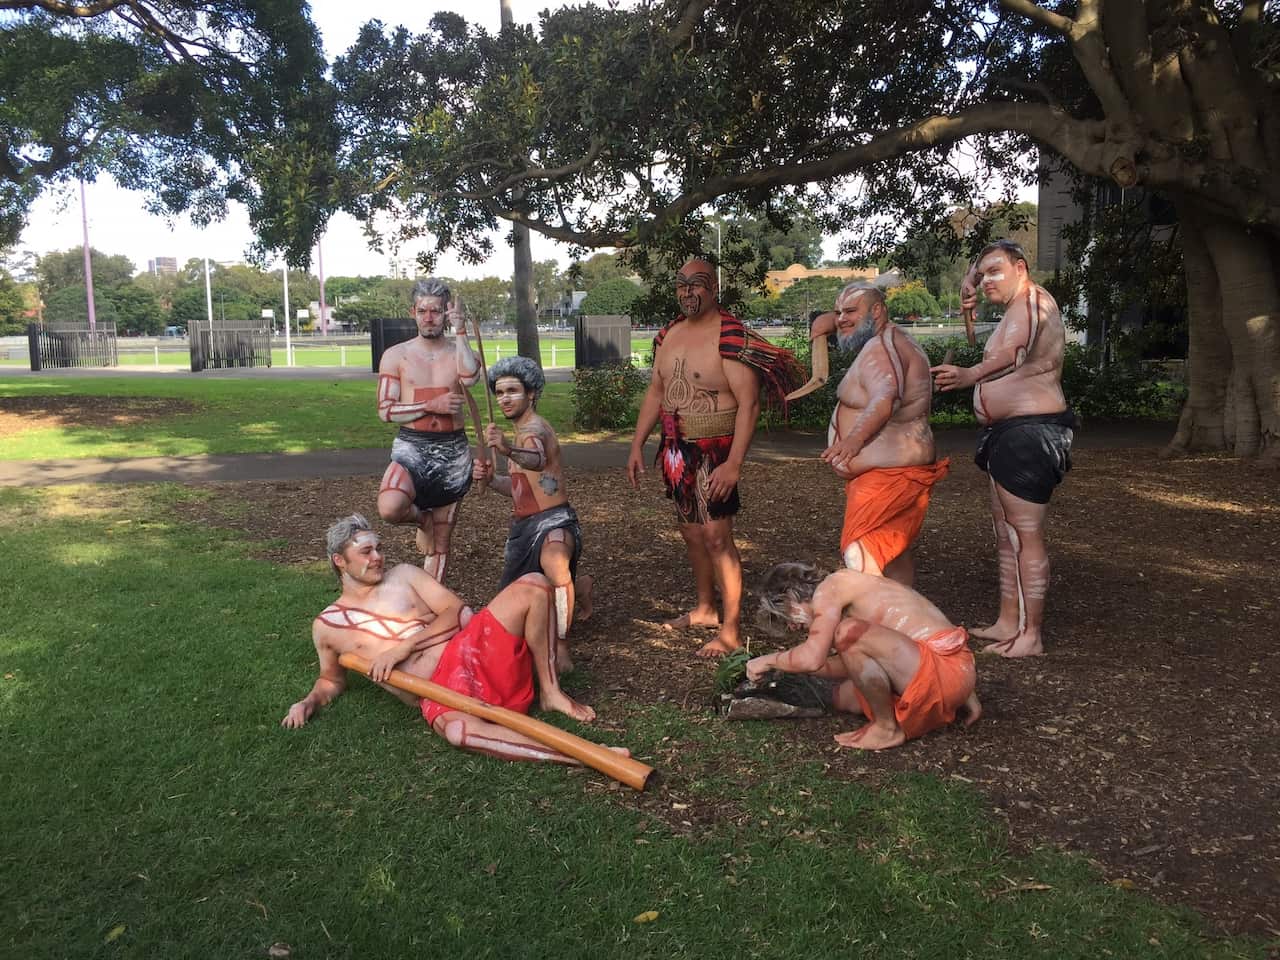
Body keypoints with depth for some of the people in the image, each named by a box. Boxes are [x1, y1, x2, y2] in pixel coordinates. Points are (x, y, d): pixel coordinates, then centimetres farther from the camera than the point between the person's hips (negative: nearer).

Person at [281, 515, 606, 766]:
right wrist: (310, 701, 5)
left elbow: (459, 612, 4)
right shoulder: (326, 627, 14)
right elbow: (332, 680, 29)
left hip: (473, 649, 3)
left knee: (533, 584, -18)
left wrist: (403, 647, -8)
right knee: (455, 728, -43)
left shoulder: (402, 575, 15)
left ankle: (550, 693, -9)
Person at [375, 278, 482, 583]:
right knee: (389, 508, -32)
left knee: (441, 541, 8)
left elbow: (470, 376, -19)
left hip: (452, 452, 2)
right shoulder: (396, 355, 2)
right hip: (412, 448, -1)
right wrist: (432, 405, -13)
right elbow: (385, 410, -4)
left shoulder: (459, 352, 6)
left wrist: (459, 330, -18)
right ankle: (421, 518, 3)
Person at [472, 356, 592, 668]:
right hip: (525, 525, 10)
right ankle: (578, 587, 43)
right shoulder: (523, 431, 13)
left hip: (553, 521, -10)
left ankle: (559, 647, -35)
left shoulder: (533, 428, -18)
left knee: (554, 564, -44)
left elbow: (537, 460, -44)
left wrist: (509, 450, -66)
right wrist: (490, 479, -1)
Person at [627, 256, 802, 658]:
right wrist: (637, 444, 12)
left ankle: (729, 631, -1)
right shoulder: (669, 335, 10)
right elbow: (655, 392, 17)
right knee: (691, 532, 16)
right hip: (677, 451, 8)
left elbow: (748, 403, -19)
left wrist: (733, 463, -24)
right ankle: (705, 608, 34)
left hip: (714, 451, -7)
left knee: (716, 536, -9)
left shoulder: (730, 336, -14)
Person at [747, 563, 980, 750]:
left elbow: (812, 658, -19)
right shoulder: (849, 593, 20)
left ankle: (887, 729, -6)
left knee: (850, 633, -25)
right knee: (844, 698, 18)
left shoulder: (830, 587, -8)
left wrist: (768, 661, -1)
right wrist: (787, 665, 25)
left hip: (944, 669, -10)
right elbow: (851, 665, 27)